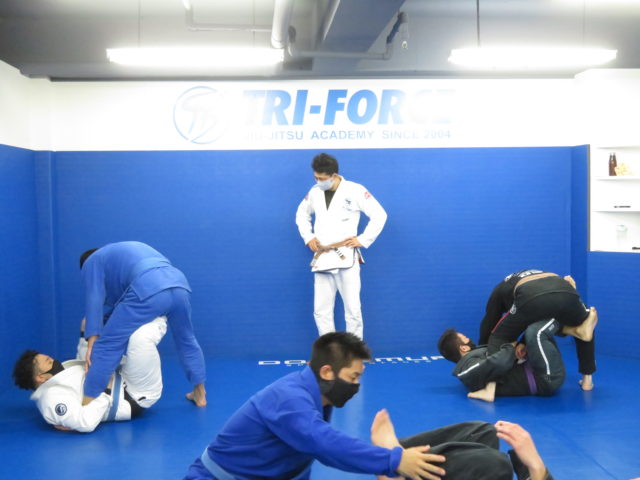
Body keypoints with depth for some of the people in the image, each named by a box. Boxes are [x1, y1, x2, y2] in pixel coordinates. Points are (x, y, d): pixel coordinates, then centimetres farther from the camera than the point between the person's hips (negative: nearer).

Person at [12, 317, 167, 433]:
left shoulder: (57, 378, 4)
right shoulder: (53, 398, -26)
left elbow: (85, 363, 21)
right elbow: (85, 422, -38)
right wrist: (106, 393, -28)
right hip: (136, 398, -10)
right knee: (142, 336, -24)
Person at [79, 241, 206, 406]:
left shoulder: (91, 262, 24)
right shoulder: (125, 251, 45)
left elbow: (95, 300, 10)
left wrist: (92, 341, 5)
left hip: (147, 291, -7)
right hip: (180, 285, 7)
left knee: (107, 346, 2)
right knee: (187, 340, 29)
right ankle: (199, 394, 42)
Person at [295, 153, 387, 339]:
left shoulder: (355, 191, -9)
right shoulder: (315, 192, 4)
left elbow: (379, 215, -4)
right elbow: (301, 214, 22)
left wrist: (363, 240, -10)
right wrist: (308, 236, 8)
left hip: (346, 259, -4)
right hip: (321, 259, 4)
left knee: (353, 310, 0)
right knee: (321, 311, 7)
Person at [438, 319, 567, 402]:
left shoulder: (475, 356, 14)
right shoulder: (469, 366, -16)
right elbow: (499, 364, -35)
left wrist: (521, 345, -8)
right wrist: (511, 347, -13)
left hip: (536, 375, 10)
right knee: (535, 332, -23)